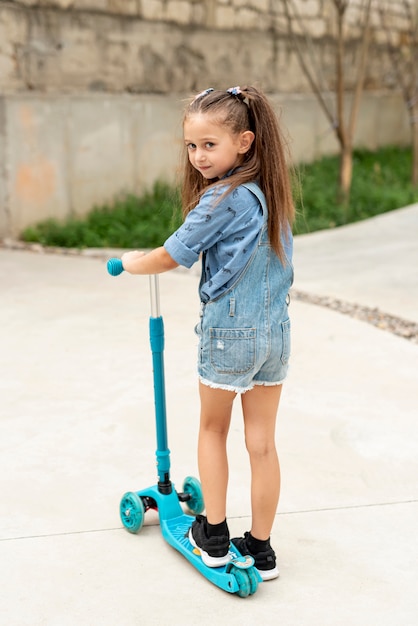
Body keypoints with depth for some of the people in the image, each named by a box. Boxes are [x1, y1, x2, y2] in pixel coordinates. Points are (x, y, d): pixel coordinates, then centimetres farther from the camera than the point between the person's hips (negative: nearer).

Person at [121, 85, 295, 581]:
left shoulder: (221, 200, -18)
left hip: (228, 332, -6)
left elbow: (171, 257, -10)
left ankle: (213, 537, 23)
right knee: (262, 441, 11)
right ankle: (260, 548, 21)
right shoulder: (271, 192, 5)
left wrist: (132, 263, 9)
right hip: (276, 332, 6)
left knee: (213, 430, 15)